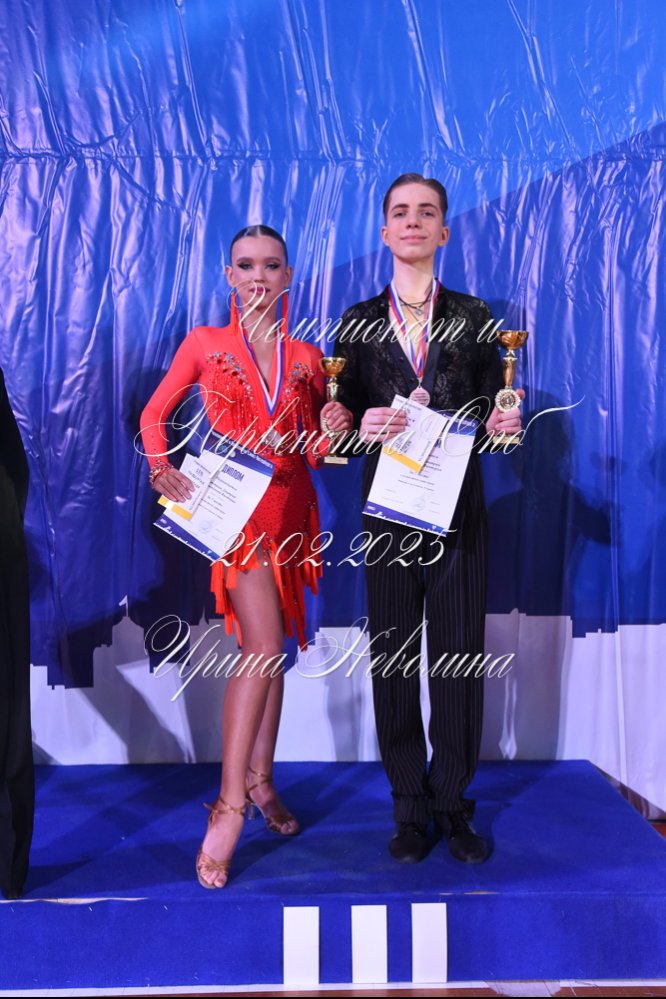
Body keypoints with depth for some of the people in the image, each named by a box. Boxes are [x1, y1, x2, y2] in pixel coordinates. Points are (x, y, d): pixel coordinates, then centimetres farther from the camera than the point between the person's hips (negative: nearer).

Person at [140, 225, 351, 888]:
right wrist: (162, 470, -10)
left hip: (291, 511, 4)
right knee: (265, 646, -17)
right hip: (234, 510, -4)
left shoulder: (306, 357, 10)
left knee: (269, 649, 11)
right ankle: (230, 805, -8)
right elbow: (154, 414, 7)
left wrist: (331, 432, -9)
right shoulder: (204, 344, 2)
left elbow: (314, 453, 13)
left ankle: (259, 780, 26)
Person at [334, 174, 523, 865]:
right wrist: (363, 427, -17)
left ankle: (453, 802, 22)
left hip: (458, 510, 0)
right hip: (388, 513, 1)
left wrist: (504, 424, -15)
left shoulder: (473, 317, 9)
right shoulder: (359, 322, 9)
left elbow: (492, 411, 7)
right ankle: (410, 808, 20)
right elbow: (341, 416, 5)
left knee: (459, 657, 4)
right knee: (392, 659, 5)